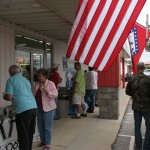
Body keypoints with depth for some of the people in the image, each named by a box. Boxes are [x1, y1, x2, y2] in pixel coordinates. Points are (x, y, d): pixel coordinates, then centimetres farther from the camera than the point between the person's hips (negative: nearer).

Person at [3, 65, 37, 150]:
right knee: (30, 133, 18)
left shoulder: (11, 80, 1)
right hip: (33, 107, 7)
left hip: (23, 109, -7)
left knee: (23, 135, 2)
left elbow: (9, 97, -6)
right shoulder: (26, 80, 21)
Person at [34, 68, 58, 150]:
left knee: (47, 126, 1)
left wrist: (45, 90, -26)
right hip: (38, 108, 6)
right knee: (40, 126, 14)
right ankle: (43, 141, 30)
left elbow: (55, 95, -17)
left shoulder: (50, 83, -9)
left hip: (48, 108, -6)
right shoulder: (37, 84, 8)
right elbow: (34, 95, 17)